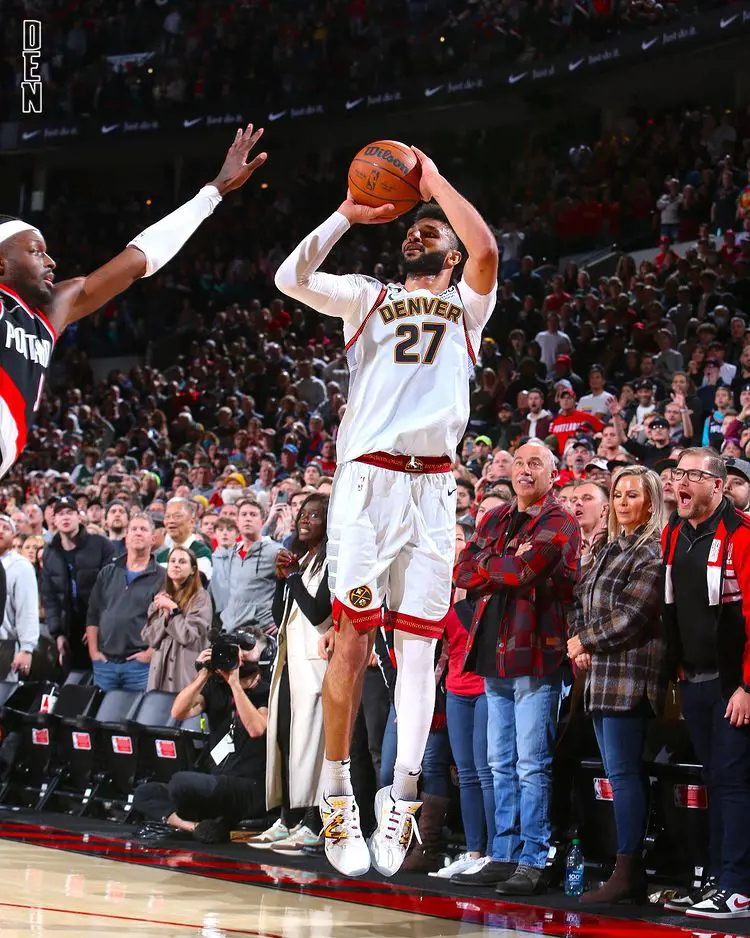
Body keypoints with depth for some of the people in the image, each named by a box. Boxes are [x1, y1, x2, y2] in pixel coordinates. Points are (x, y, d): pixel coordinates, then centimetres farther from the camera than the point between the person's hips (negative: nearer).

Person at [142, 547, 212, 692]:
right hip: (160, 670, 5)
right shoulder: (160, 598, 14)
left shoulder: (200, 597, -4)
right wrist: (165, 614, -7)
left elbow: (189, 635, -11)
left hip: (186, 672, -5)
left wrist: (173, 609, -6)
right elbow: (148, 637, 6)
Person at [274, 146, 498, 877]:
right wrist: (350, 214, 4)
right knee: (353, 633, -6)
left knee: (417, 644, -3)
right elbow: (291, 278, 3)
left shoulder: (467, 307, 17)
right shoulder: (368, 298, 19)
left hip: (431, 487, 0)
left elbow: (485, 252, -5)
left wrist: (434, 180, 3)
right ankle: (336, 794, 0)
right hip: (366, 479, 0)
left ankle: (401, 800, -4)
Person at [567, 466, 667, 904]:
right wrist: (579, 643, 3)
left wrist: (586, 641, -6)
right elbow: (583, 602, 21)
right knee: (622, 773, 8)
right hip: (603, 673, 9)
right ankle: (631, 873, 10)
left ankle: (628, 874, -11)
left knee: (624, 773, -11)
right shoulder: (612, 548, 20)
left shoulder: (653, 552, -8)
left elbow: (632, 616, -15)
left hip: (632, 674, -9)